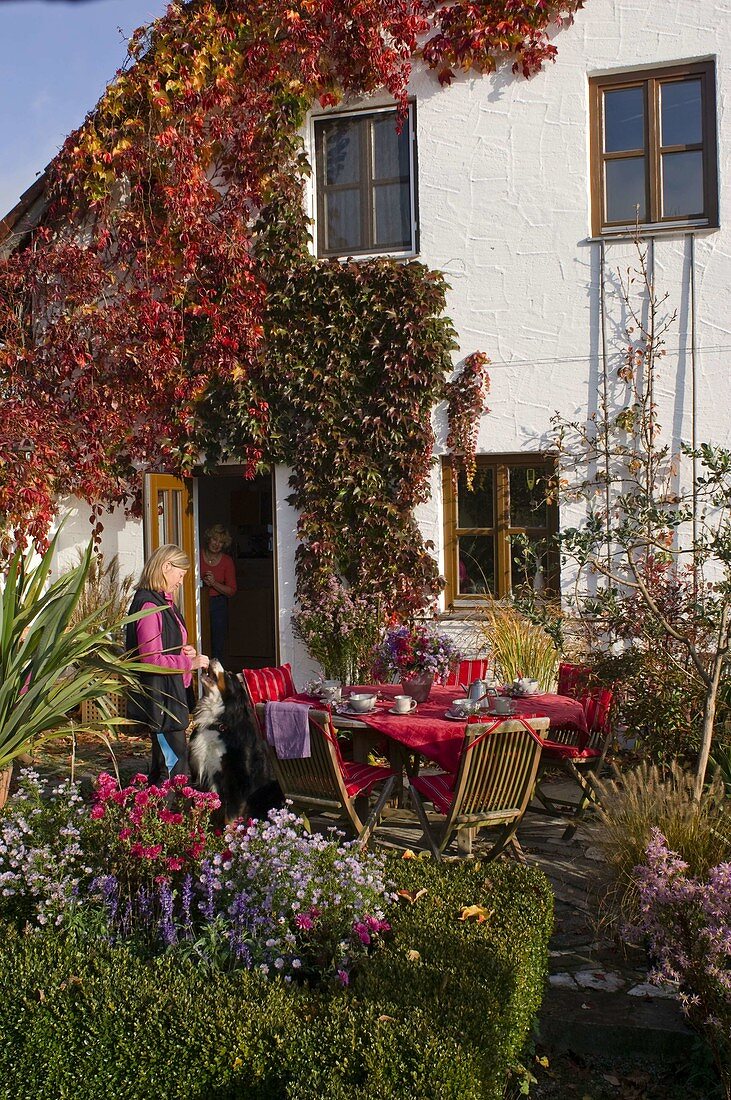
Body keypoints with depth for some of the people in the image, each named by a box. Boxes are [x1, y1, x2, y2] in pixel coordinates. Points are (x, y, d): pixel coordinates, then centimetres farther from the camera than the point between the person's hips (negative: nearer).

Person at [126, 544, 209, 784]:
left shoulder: (163, 602, 16)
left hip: (169, 696, 10)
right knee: (175, 764, -9)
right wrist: (189, 663, -16)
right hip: (158, 698, -10)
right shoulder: (149, 605, -17)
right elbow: (152, 660, -23)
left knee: (164, 763, 15)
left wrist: (182, 650, 8)